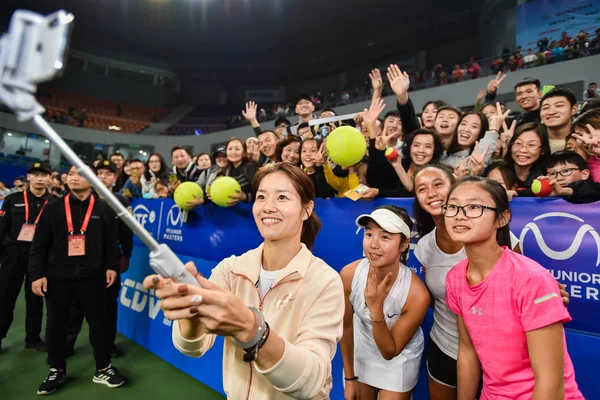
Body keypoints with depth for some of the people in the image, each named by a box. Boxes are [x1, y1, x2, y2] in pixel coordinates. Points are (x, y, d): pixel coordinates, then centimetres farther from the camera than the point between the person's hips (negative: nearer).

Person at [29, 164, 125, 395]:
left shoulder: (103, 209, 2)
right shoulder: (54, 208, 3)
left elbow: (111, 242, 5)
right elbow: (39, 244, 2)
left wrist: (111, 266, -2)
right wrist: (37, 274, -3)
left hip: (91, 276, -1)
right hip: (57, 276, 1)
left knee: (99, 321, 5)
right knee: (56, 324, 12)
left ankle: (103, 369, 21)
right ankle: (57, 371, 32)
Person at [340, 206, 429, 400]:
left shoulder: (417, 294, -33)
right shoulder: (349, 274, -27)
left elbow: (390, 352, -22)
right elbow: (346, 327, -10)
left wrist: (376, 309, -38)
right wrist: (350, 378, 1)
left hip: (399, 359, -2)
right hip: (360, 351, 2)